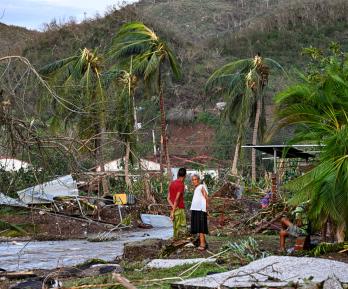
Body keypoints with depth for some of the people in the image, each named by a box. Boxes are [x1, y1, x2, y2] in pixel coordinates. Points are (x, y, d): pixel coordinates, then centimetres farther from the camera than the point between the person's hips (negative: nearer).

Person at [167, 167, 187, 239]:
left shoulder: (171, 184, 15)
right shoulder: (181, 185, -10)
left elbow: (168, 198, 10)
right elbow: (177, 199, -16)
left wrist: (173, 207, -2)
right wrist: (173, 211, -17)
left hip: (174, 209, 8)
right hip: (180, 209, -8)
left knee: (176, 229, 10)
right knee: (182, 229, -9)